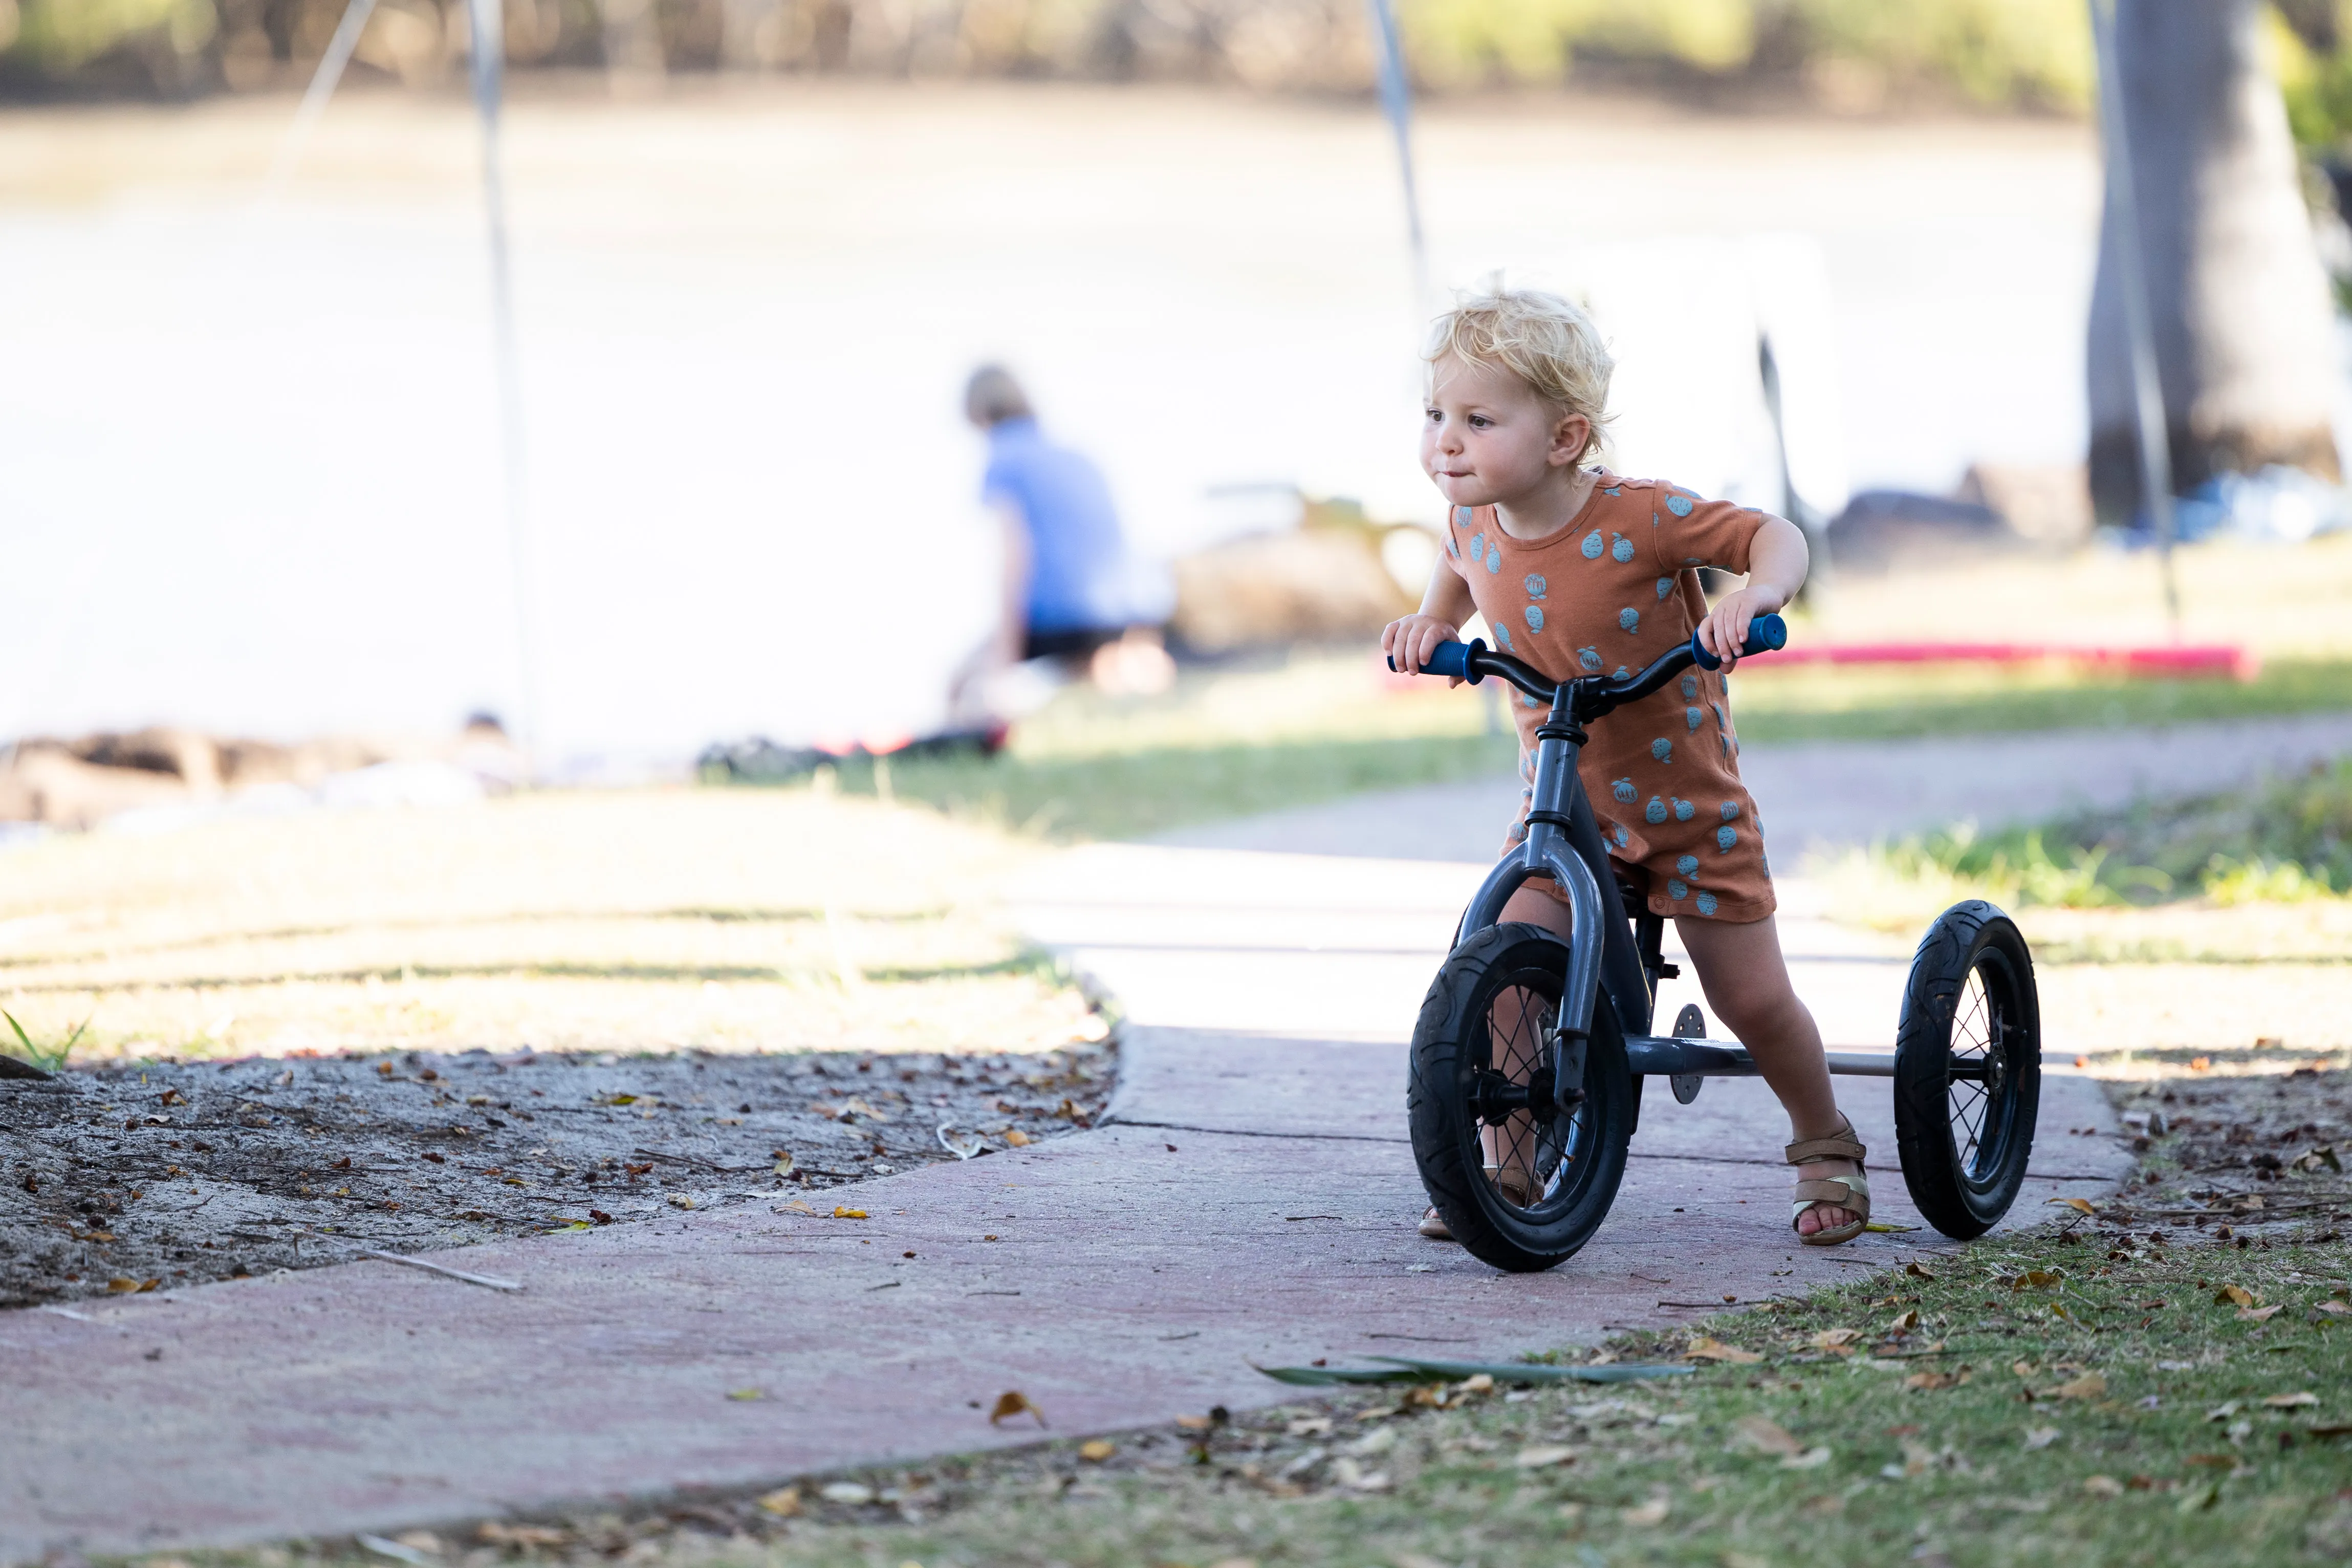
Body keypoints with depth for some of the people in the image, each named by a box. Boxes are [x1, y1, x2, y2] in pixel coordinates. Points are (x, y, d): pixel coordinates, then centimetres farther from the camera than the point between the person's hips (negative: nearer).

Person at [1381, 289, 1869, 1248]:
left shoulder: (1639, 518, -25)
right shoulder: (1473, 524, -7)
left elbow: (1774, 536, -17)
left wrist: (1754, 597, -37)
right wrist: (1430, 623, 2)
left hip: (1686, 798, -4)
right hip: (1563, 800, 4)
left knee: (1752, 998, 2)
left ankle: (1828, 1151, 28)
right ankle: (1506, 1170, 0)